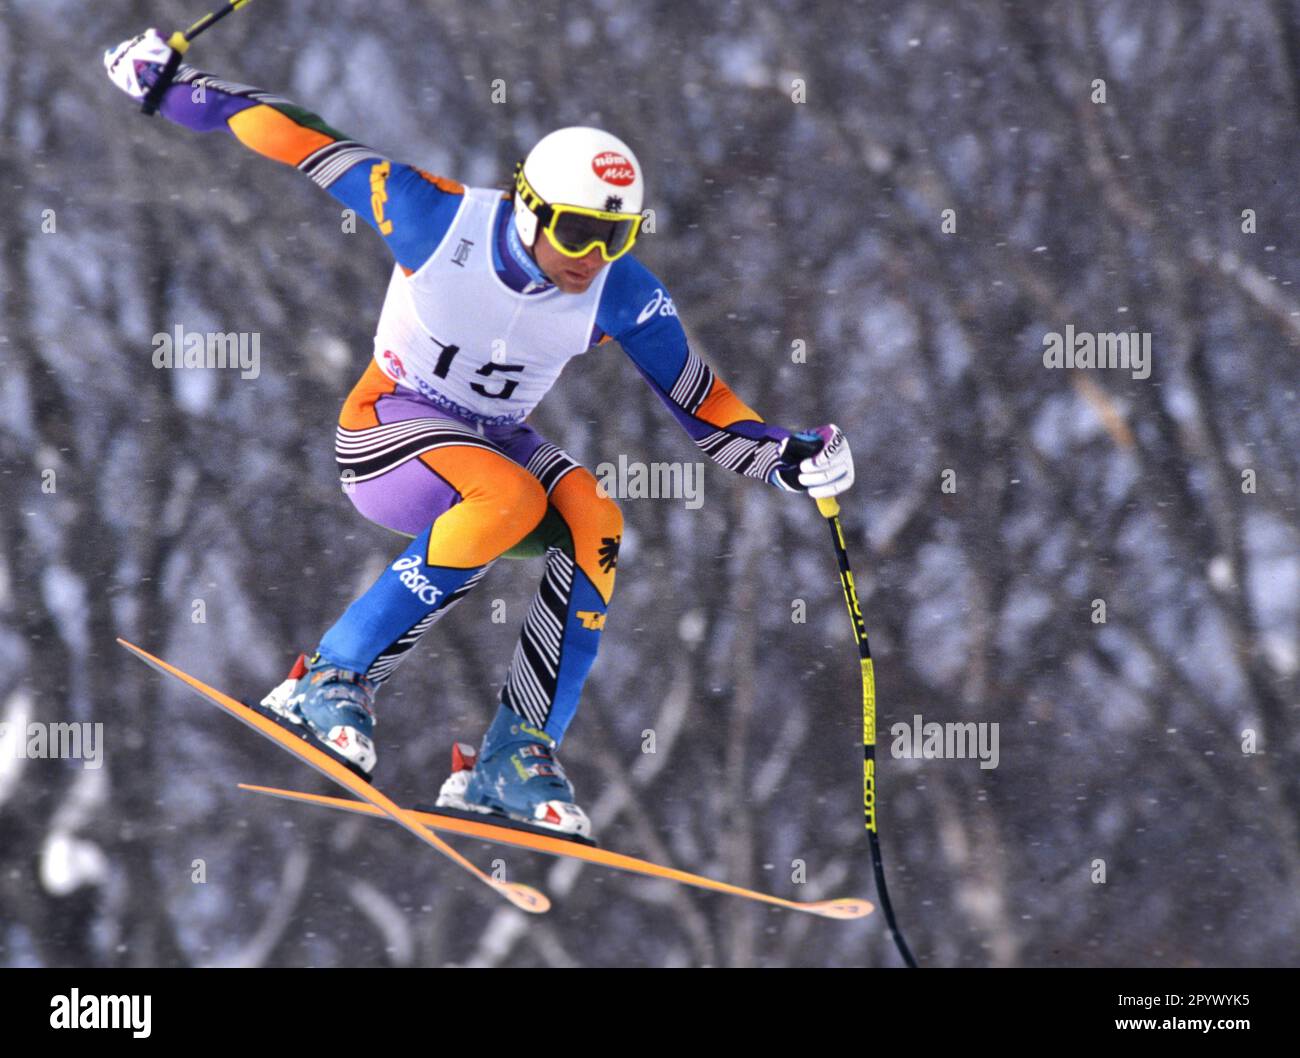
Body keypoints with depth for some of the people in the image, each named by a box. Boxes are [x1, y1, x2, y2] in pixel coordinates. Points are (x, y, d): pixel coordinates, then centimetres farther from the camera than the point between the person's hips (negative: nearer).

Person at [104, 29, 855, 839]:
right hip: (386, 430, -4)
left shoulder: (623, 297, -13)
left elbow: (702, 403, -5)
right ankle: (334, 680, -23)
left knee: (596, 524, -27)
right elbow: (306, 141, -12)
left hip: (497, 440, 4)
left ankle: (514, 758, -23)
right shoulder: (438, 219, -22)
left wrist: (785, 456, -23)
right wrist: (175, 87, -4)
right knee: (508, 500, -35)